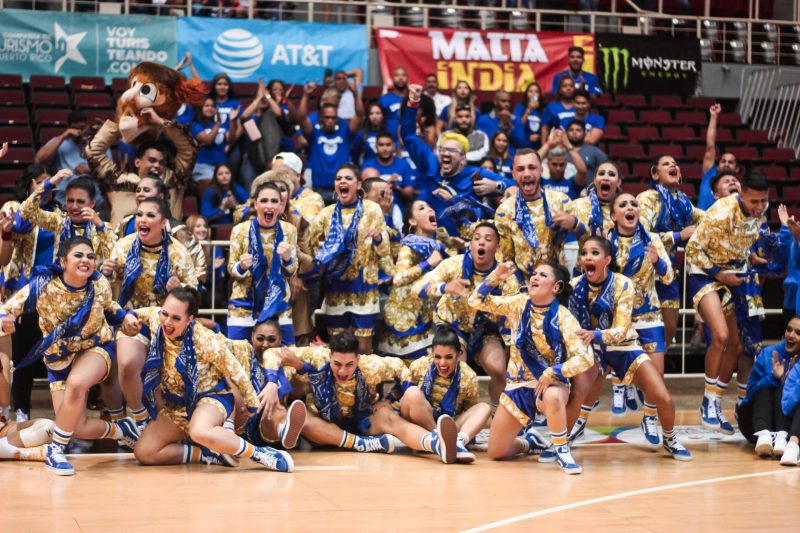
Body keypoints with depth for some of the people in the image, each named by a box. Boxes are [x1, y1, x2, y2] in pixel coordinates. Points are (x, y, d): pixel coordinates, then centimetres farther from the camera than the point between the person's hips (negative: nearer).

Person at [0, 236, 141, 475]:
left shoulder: (100, 284, -14)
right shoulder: (44, 285, -22)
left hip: (96, 347, -1)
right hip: (60, 357, 1)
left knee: (76, 383, -37)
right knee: (78, 428, -11)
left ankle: (56, 450, -18)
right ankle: (119, 429, 23)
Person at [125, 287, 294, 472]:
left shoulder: (206, 341, -28)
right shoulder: (156, 319, -15)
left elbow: (235, 372, -13)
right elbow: (145, 312, 12)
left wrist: (253, 404, -2)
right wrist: (130, 316, -12)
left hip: (210, 396, -7)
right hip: (176, 403, 7)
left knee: (200, 433, -42)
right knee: (143, 453, -8)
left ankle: (259, 453, -22)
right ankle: (210, 454, -5)